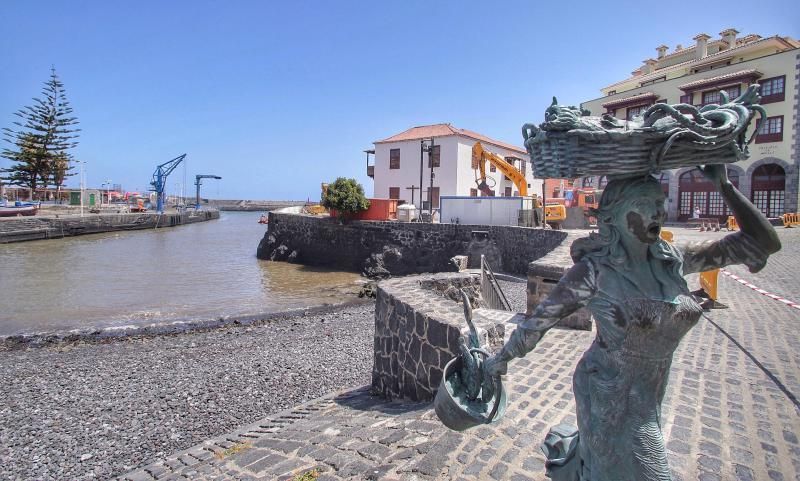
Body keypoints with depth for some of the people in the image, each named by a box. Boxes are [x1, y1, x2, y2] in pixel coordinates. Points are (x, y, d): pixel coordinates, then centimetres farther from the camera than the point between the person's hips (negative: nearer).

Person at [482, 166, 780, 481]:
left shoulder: (672, 260, -5)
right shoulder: (596, 269, -21)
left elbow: (764, 243, -2)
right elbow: (542, 316, -15)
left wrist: (724, 184, -6)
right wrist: (501, 358, -7)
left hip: (649, 394, 6)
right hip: (610, 395, -6)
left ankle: (563, 448, 52)